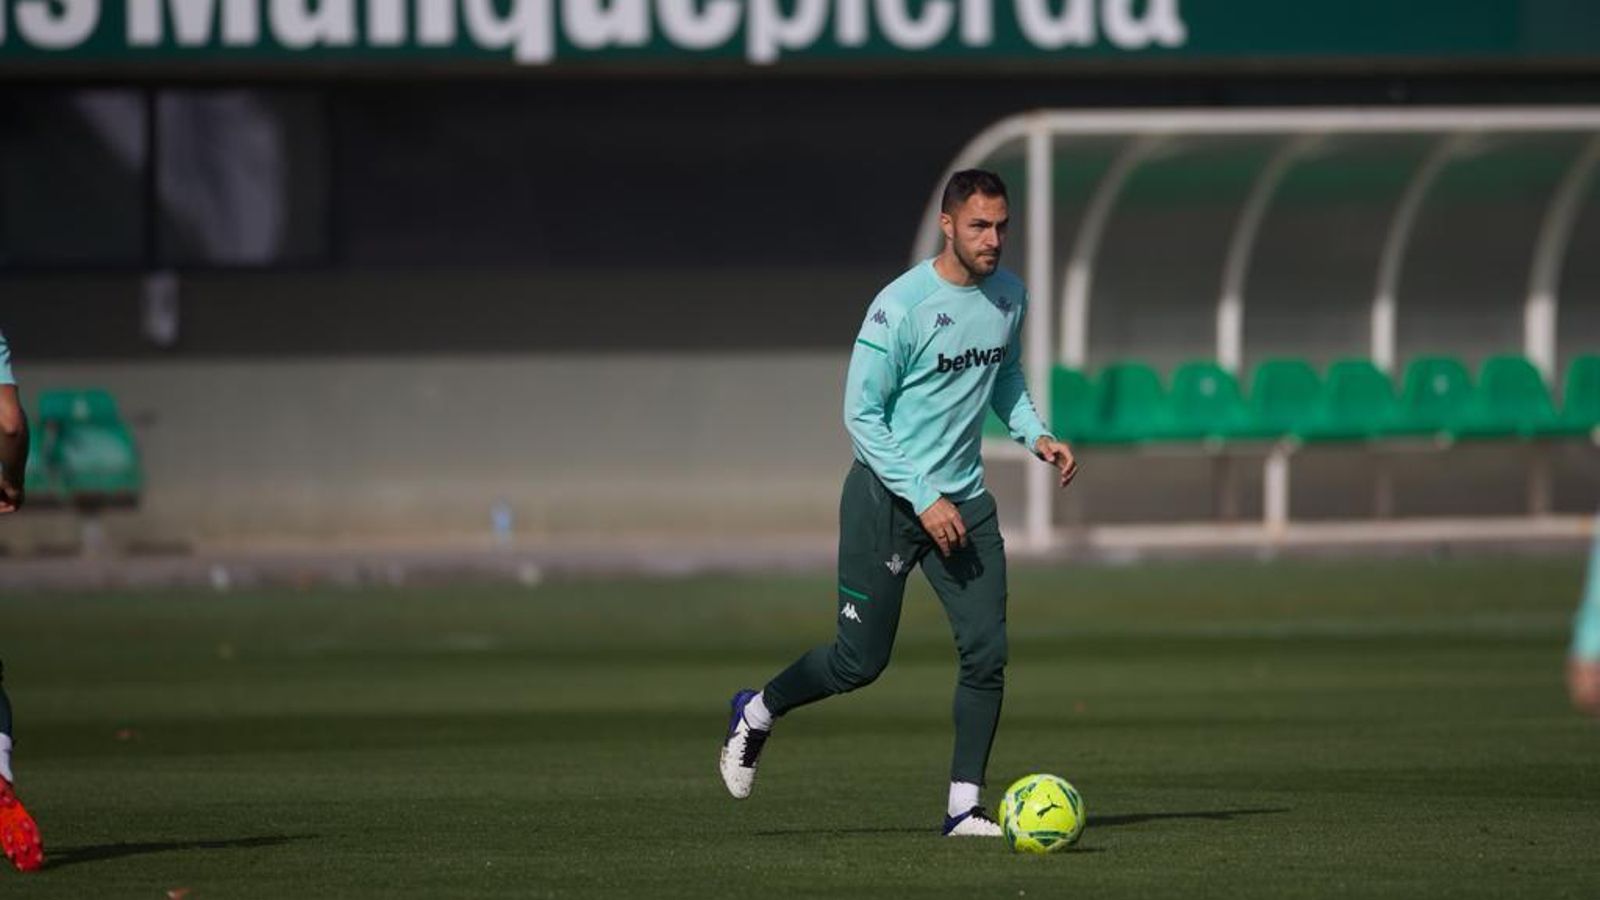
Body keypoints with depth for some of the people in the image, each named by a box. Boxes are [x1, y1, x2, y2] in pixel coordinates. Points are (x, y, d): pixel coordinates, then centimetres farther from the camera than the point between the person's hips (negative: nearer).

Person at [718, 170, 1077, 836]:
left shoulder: (1010, 296, 4)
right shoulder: (901, 305, -17)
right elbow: (861, 413, -15)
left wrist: (1035, 436, 4)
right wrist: (923, 499, -20)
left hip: (963, 500, 6)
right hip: (885, 498, -6)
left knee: (986, 652, -7)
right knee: (861, 661, 1)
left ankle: (964, 806, 0)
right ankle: (757, 713, 28)